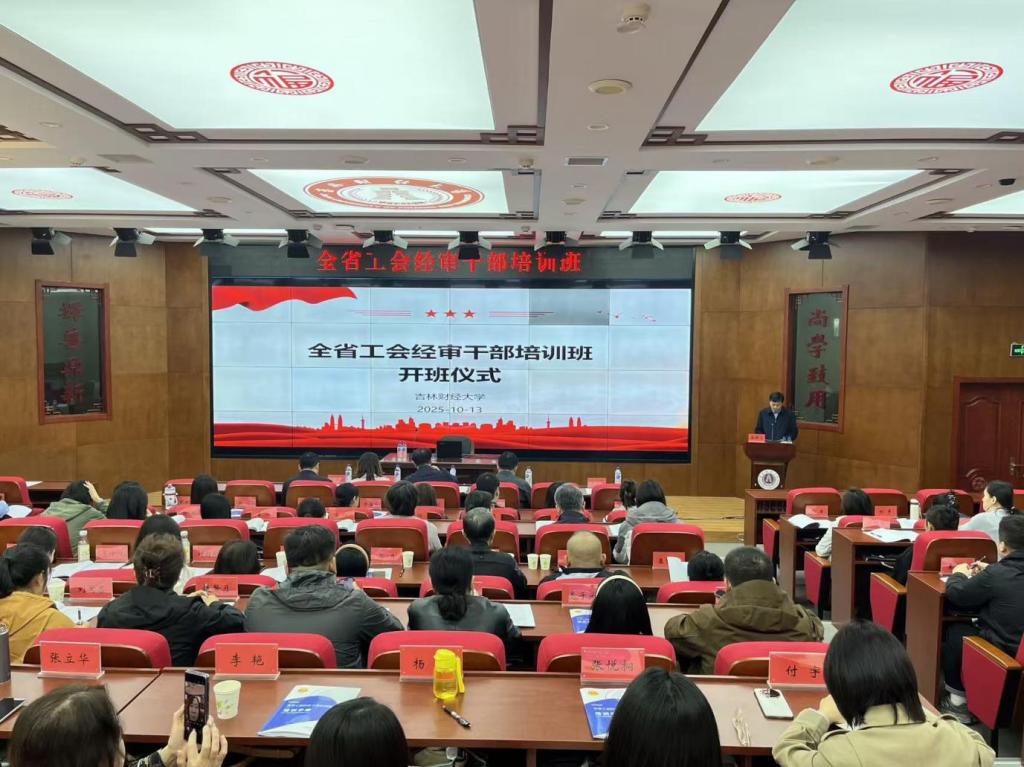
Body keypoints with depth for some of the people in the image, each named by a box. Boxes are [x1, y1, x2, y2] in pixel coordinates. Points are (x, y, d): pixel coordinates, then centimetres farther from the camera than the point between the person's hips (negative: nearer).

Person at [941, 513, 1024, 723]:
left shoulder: (995, 574, -21)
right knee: (973, 625, 25)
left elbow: (955, 595, -7)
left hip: (1004, 654, -6)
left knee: (954, 632, 16)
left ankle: (958, 701, 23)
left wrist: (958, 574, 12)